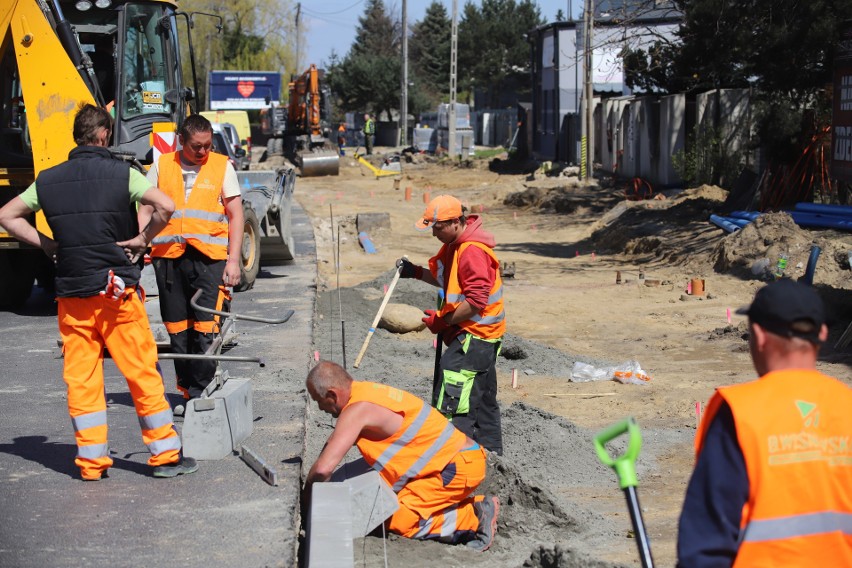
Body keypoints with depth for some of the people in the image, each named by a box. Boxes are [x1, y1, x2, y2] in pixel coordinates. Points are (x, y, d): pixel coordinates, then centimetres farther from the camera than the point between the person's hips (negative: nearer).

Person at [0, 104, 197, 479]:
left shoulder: (48, 180, 7)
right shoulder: (122, 174, -6)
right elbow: (165, 206, -18)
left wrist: (47, 245, 11)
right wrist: (142, 239, -5)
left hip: (70, 294, 3)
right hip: (117, 292, -3)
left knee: (80, 379, 8)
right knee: (143, 373, 4)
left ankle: (91, 461, 9)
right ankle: (165, 454, 9)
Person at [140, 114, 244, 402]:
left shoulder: (222, 166, 7)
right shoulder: (162, 166, 11)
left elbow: (235, 215, 6)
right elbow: (145, 210, 12)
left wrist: (233, 260, -2)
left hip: (209, 257, -2)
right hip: (168, 255, 2)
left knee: (205, 329, -9)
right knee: (177, 330, 7)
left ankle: (201, 394, -3)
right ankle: (187, 388, 17)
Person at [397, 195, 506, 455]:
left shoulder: (472, 251, -22)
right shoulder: (455, 244, 11)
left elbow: (476, 300, -25)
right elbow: (447, 280, 22)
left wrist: (443, 320, -17)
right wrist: (415, 272, 8)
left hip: (474, 336, -11)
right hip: (481, 336, 11)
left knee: (452, 402, -13)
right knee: (483, 400, 19)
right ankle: (491, 454, 30)